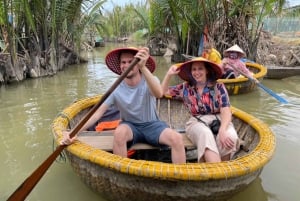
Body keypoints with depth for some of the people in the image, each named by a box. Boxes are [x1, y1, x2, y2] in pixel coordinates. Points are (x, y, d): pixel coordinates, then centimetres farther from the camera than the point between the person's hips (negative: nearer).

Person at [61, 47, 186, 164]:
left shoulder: (150, 81, -13)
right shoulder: (116, 89, -10)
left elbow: (158, 94, -38)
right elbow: (98, 112, -14)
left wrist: (143, 67, -53)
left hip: (152, 125, 0)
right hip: (130, 126, 0)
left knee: (177, 138, -26)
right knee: (119, 132, -35)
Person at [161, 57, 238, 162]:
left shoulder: (218, 87, 3)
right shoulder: (186, 88, 11)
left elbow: (226, 111, -6)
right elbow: (164, 91, 20)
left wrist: (222, 131, -25)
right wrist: (169, 74, 4)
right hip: (197, 122, 0)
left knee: (230, 136, -33)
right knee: (205, 134, -36)